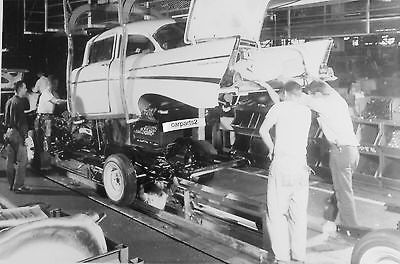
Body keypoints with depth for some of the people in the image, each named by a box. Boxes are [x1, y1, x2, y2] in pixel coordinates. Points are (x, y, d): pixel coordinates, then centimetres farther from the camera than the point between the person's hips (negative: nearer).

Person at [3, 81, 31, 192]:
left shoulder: (9, 101, 14)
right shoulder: (20, 102, -14)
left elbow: (6, 119, 19)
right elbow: (21, 120, -18)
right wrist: (24, 135, -17)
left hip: (9, 132, 9)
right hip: (17, 133, -9)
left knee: (11, 160, 12)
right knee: (22, 160, -4)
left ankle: (12, 184, 20)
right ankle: (18, 185, -2)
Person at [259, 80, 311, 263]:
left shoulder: (280, 107, -1)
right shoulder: (307, 112, 14)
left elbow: (263, 130, -2)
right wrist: (271, 92, 38)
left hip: (282, 164, -5)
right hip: (301, 166, 5)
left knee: (276, 213, 3)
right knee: (299, 214, 12)